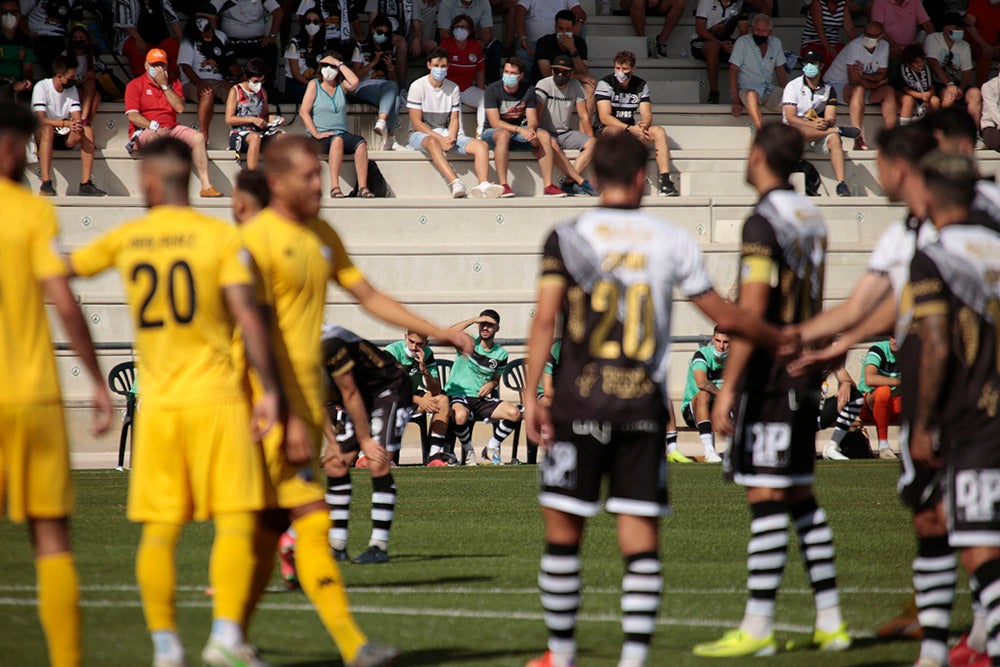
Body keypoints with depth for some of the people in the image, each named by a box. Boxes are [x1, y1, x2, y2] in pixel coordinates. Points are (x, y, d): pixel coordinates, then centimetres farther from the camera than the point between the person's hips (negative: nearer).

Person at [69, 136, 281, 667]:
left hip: (156, 404, 3)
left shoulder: (124, 240, 6)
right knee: (235, 521, -2)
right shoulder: (221, 238, -3)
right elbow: (247, 316, -10)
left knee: (159, 530, 7)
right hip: (216, 397, -3)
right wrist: (270, 389, -8)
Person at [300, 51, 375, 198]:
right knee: (337, 140, -37)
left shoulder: (342, 86, 17)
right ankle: (334, 186, -43)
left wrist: (339, 64, -1)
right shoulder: (314, 85, 10)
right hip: (321, 137, -3)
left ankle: (362, 187, -35)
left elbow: (354, 82, -8)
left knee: (361, 142, -29)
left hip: (342, 133, 3)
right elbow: (303, 112, 0)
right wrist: (316, 134, -12)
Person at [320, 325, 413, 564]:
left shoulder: (329, 345, -34)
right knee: (335, 464, 1)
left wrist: (365, 440, -16)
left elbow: (350, 394, -25)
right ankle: (337, 546, 5)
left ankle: (379, 546, -16)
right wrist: (332, 444, -3)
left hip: (388, 390, -9)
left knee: (378, 464, -19)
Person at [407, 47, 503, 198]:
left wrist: (450, 138, -15)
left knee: (481, 145, -18)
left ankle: (483, 185, -42)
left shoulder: (453, 88, 9)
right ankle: (456, 184, -60)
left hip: (447, 135, 5)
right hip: (421, 134, -5)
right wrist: (440, 138, -19)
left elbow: (454, 120, 7)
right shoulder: (418, 87, -5)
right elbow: (416, 122, -10)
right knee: (432, 143, -42)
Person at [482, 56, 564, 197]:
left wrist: (531, 129, -27)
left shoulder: (528, 90, 1)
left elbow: (533, 119, -2)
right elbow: (494, 122, -19)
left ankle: (548, 186, -24)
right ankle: (503, 186, -41)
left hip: (520, 131, 4)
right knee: (503, 134, -39)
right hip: (492, 132, -4)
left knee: (544, 136, -22)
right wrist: (520, 130, -31)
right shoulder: (493, 90, -11)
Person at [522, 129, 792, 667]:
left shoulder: (568, 237, 0)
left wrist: (531, 396, -4)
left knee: (563, 532, 8)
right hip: (645, 405, 1)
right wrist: (779, 339, 27)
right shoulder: (672, 240, 4)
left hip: (580, 403, -1)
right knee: (641, 541, 2)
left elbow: (545, 319, -8)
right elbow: (723, 316, 11)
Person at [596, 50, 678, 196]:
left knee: (659, 131, -20)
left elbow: (647, 116, 0)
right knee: (616, 131, -38)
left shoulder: (641, 85, 6)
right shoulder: (605, 84, -7)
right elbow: (605, 117, -17)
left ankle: (665, 183, -31)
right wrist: (630, 129, -28)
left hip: (632, 131, 4)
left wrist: (643, 126, -26)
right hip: (608, 131, -4)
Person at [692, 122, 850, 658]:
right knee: (799, 495, 12)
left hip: (769, 377, -9)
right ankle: (829, 620, 13)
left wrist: (727, 387, -19)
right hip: (805, 374, 9)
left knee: (765, 498, -8)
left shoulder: (764, 222, -14)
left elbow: (752, 311, -19)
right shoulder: (811, 217, 13)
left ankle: (757, 628, -8)